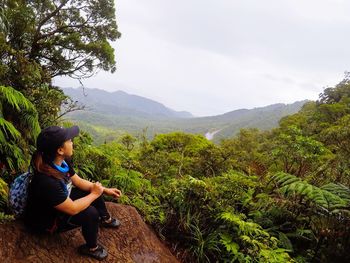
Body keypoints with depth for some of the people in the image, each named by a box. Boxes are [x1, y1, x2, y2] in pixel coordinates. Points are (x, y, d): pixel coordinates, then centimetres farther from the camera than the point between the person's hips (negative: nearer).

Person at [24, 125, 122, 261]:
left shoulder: (62, 161, -15)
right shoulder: (46, 181, -41)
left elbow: (79, 182, 1)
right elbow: (72, 209, -33)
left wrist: (105, 190, -3)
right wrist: (94, 194, -19)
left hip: (61, 201, 9)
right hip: (47, 221, -8)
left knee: (94, 188, 6)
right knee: (90, 213, -25)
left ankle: (105, 219, 31)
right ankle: (91, 248, 4)